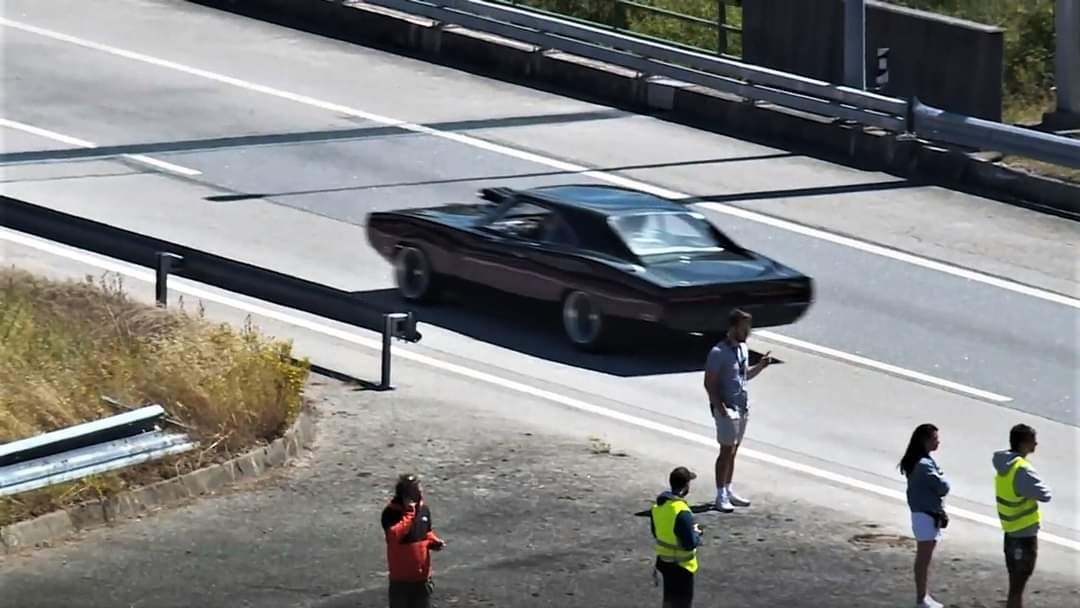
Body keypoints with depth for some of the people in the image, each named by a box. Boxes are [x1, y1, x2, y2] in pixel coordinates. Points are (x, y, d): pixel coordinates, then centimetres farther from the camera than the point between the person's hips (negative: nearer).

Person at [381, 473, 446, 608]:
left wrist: (433, 542, -4)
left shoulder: (424, 509, 2)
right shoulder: (391, 513, -15)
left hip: (422, 574, 5)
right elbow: (394, 535, -32)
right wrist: (409, 514, -27)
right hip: (401, 576, -5)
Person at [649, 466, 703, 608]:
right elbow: (690, 543, -27)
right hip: (681, 565, -8)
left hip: (664, 560, 8)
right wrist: (696, 533, -5)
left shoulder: (658, 505, -1)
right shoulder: (682, 512, -29)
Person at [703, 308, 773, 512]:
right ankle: (721, 496, -2)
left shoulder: (742, 348, 9)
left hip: (742, 408, 8)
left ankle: (728, 491, 22)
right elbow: (710, 384, -17)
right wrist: (721, 409, -23)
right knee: (727, 451, -7)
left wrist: (760, 366, 4)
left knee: (733, 451, 14)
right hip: (727, 409, -8)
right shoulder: (719, 353, -17)